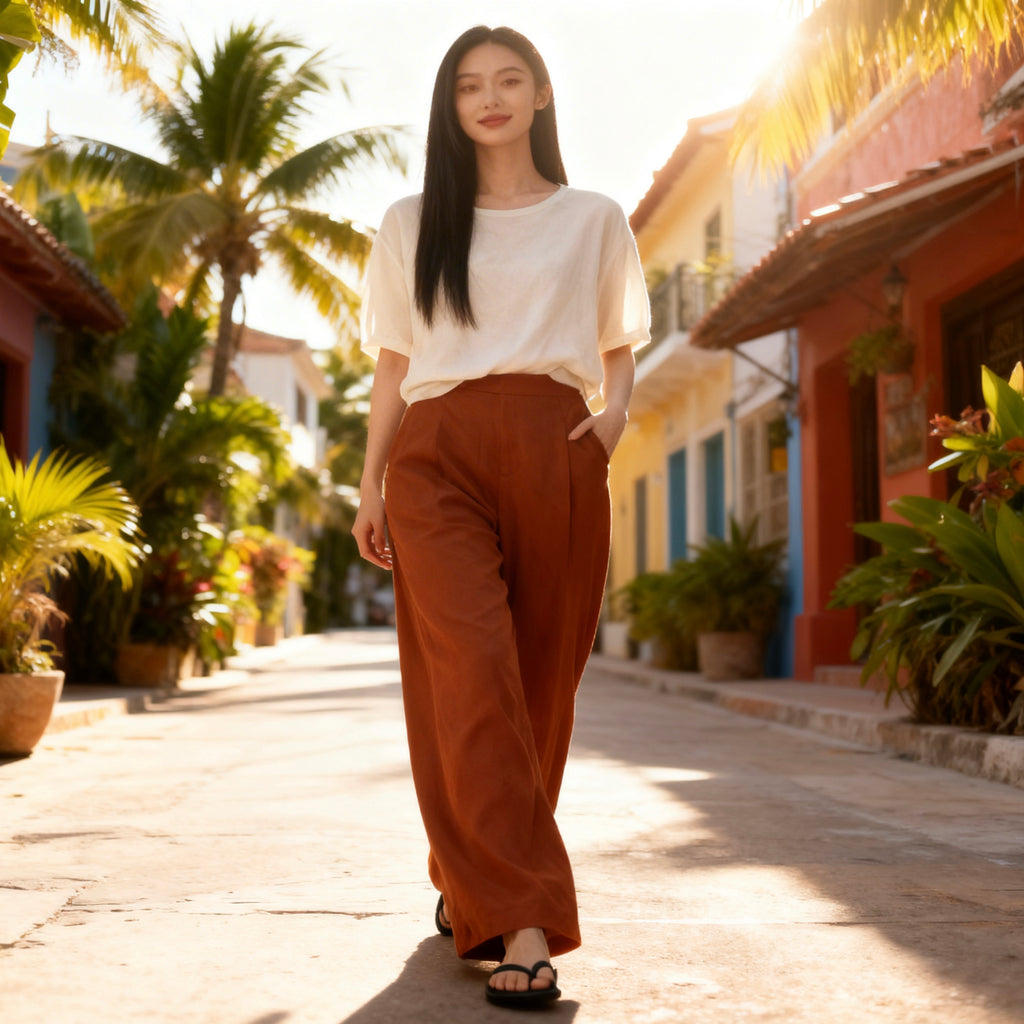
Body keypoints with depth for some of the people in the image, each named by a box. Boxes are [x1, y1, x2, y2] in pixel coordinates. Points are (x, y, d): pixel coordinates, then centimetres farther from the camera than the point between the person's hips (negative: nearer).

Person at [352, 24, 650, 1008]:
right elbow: (392, 364, 17)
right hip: (439, 453, -1)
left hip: (555, 454, 1)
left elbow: (618, 344, 24)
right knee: (472, 673, -18)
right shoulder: (411, 224, 18)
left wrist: (615, 408, 3)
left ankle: (470, 885, 17)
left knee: (539, 680, -2)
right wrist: (370, 485, 9)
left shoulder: (595, 220, 17)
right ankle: (524, 924, -20)